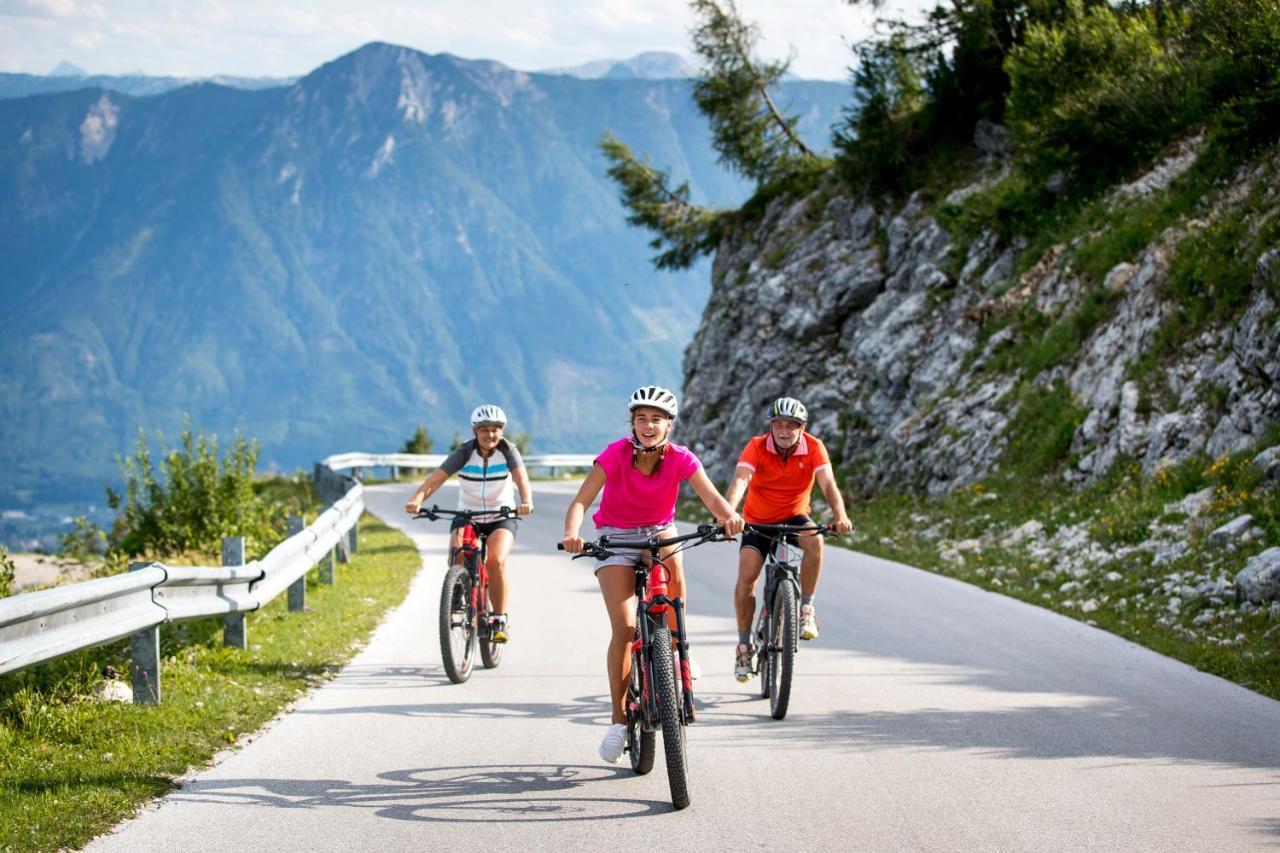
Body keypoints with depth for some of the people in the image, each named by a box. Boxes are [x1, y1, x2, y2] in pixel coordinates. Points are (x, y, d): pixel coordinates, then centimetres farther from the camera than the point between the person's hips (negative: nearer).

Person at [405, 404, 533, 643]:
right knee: (457, 558, -25)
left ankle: (500, 621, -12)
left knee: (496, 561, -25)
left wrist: (526, 501, -49)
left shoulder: (507, 450, -11)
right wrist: (417, 499, -42)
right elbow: (436, 478, -23)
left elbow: (521, 477, -27)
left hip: (501, 518, -1)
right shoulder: (465, 452, -12)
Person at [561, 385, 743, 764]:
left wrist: (729, 516, -51)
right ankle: (619, 718, -2)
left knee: (672, 565, -36)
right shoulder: (615, 455, -21)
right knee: (625, 627, -14)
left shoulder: (681, 459, -16)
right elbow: (581, 500, -28)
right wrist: (572, 533, -48)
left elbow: (711, 496, -28)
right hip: (615, 536, -1)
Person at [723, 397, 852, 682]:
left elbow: (828, 483, -29)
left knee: (814, 539, -33)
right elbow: (740, 480, -35)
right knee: (746, 577, -17)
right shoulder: (757, 447, -20)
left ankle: (806, 609, -15)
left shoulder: (814, 447, -17)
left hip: (794, 518, 0)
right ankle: (744, 644, 1)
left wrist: (840, 516, -49)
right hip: (758, 522, 0)